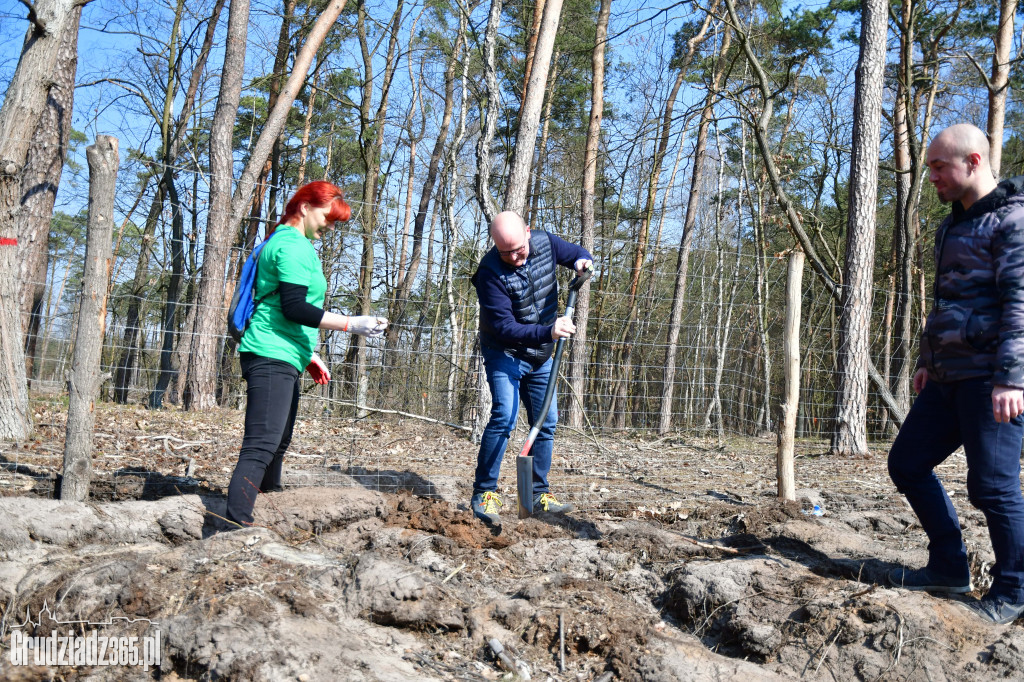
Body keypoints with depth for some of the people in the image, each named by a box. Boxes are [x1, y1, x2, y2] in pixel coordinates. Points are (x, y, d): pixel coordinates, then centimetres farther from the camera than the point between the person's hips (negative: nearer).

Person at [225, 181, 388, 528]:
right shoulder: (294, 246, -10)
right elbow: (294, 308, -19)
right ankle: (237, 523, -20)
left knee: (277, 444, 14)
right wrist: (351, 324, -19)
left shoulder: (284, 242, 24)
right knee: (262, 444, -16)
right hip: (272, 357, -11)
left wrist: (308, 355, 28)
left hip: (282, 359, 11)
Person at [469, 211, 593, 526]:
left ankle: (540, 494, 20)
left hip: (541, 357, 6)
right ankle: (483, 493, -11)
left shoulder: (545, 243, -8)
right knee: (504, 416, -21)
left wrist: (583, 261, -15)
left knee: (546, 423, 8)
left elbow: (579, 253, 10)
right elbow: (503, 328, -27)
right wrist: (548, 332, -37)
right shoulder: (491, 271, -25)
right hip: (505, 355, -6)